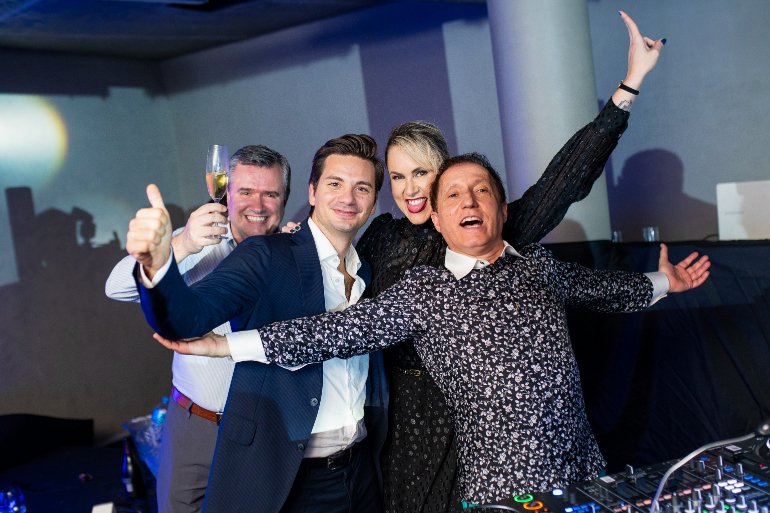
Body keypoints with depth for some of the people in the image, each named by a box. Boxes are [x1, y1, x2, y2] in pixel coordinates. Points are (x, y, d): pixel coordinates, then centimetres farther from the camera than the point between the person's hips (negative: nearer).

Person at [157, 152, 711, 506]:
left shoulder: (538, 264, 6)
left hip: (584, 473, 4)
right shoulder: (423, 291, -7)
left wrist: (660, 282, 36)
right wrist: (226, 345, -15)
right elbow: (338, 330, -11)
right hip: (500, 489, -4)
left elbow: (600, 287, 24)